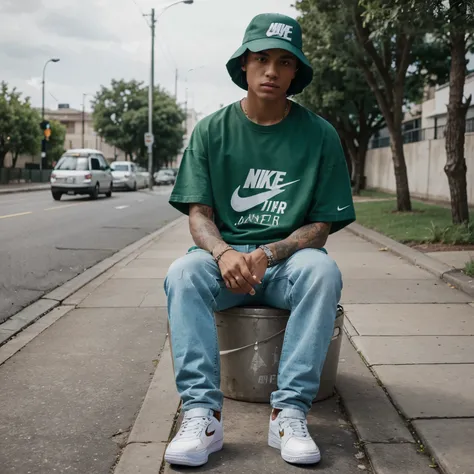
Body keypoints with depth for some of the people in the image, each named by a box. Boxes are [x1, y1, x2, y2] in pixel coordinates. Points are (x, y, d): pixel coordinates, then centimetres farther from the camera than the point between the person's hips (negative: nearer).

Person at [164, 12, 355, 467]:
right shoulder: (211, 130, 4)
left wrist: (269, 253, -21)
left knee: (323, 270, -33)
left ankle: (290, 412, -30)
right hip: (223, 254, 1)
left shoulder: (319, 135, 1)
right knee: (183, 273, -30)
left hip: (289, 257, 0)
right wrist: (223, 253, -23)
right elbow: (198, 214, 0)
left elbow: (321, 225, -2)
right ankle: (202, 412, -32)